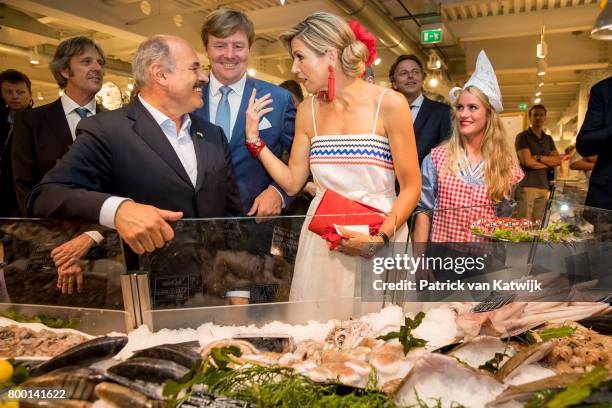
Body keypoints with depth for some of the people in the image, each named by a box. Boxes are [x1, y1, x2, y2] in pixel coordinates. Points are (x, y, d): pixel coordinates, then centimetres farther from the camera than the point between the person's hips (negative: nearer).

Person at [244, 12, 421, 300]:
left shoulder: (389, 104, -9)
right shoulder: (308, 111, 5)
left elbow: (411, 187, -7)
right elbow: (292, 182, 8)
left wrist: (380, 238, -19)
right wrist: (255, 138, 3)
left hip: (381, 237, -3)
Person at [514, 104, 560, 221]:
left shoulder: (548, 139, 19)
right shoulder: (522, 137, 0)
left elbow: (558, 160, 8)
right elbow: (527, 161, -11)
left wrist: (539, 157, -8)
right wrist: (549, 163, 2)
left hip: (543, 186, 6)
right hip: (526, 185, -6)